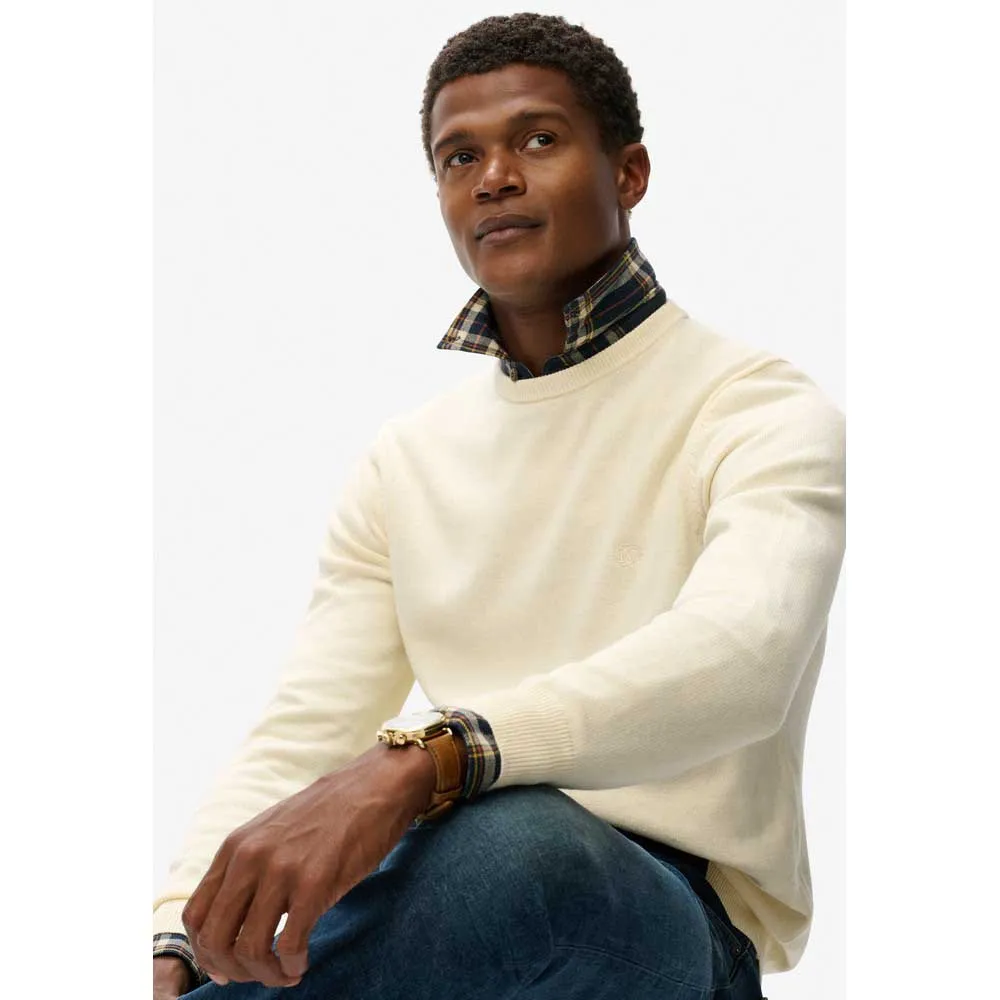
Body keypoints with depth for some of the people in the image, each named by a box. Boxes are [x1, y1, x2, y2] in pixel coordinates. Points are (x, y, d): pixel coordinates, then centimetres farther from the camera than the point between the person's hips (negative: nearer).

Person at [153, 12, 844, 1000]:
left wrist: (421, 757, -37)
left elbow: (739, 658, -22)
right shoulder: (404, 459, 17)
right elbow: (300, 738, 8)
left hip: (671, 913, -3)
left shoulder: (762, 410, 0)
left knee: (507, 845, -38)